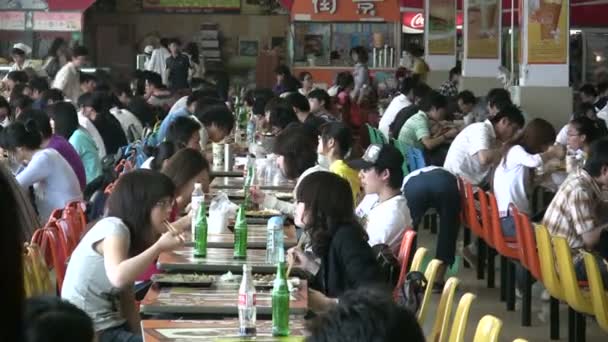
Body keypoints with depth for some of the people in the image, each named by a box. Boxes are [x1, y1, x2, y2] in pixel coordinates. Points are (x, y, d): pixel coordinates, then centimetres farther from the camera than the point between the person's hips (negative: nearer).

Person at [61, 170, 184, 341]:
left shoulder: (132, 233, 12)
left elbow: (127, 298, 9)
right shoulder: (113, 228, -15)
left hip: (113, 326, 9)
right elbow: (118, 277, -34)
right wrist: (159, 247, -26)